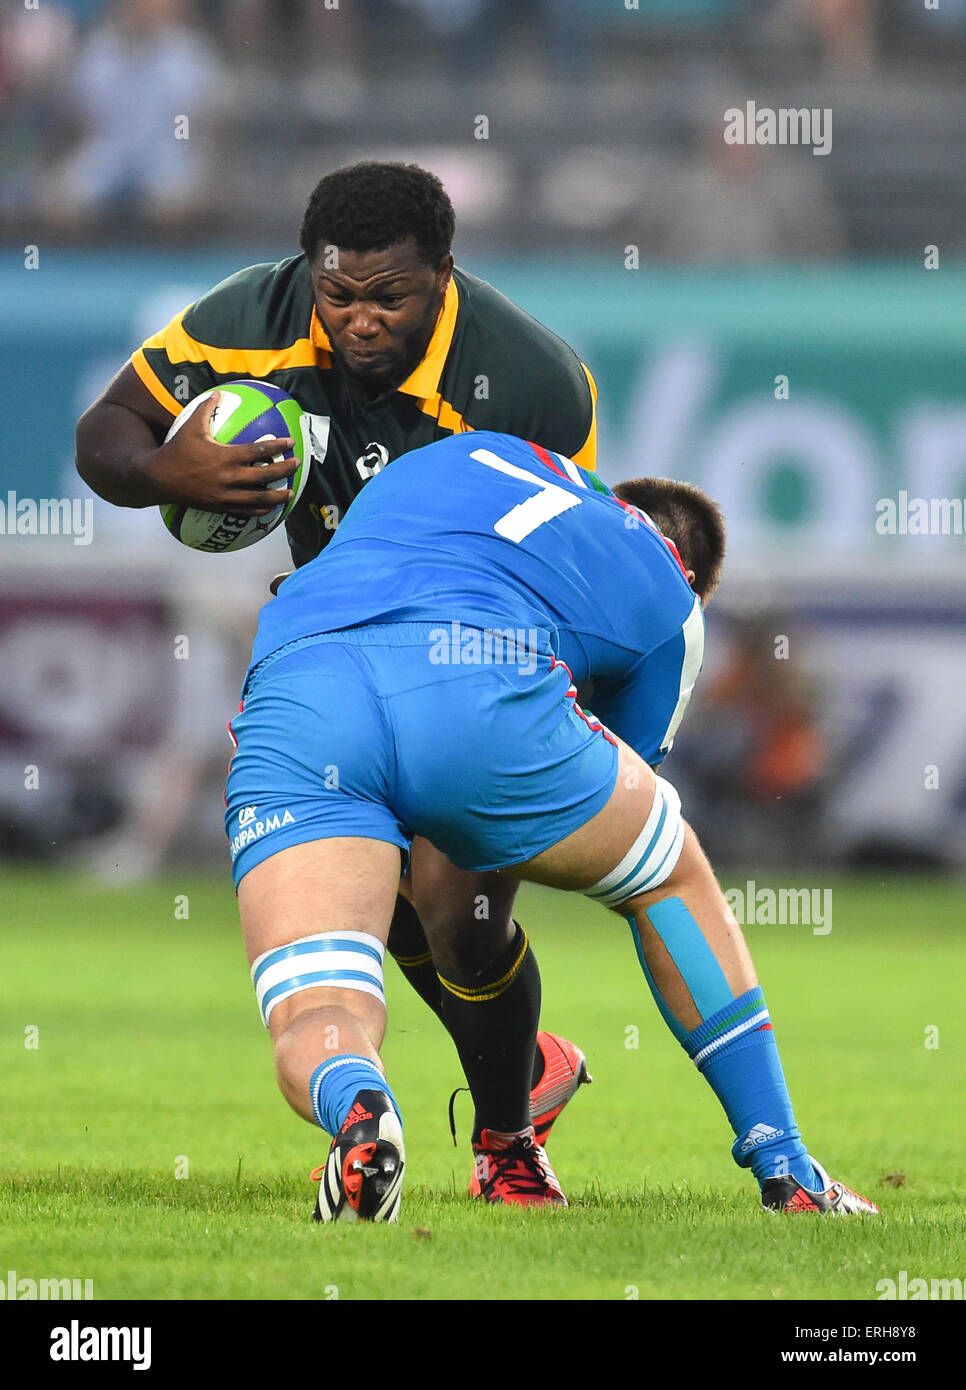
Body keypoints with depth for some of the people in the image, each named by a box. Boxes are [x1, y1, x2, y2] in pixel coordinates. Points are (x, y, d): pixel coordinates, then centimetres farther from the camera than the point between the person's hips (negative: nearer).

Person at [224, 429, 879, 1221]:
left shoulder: (475, 452, 40)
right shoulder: (673, 608, 31)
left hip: (287, 683, 1)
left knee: (313, 1030, 1)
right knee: (673, 876, 28)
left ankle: (354, 1109, -36)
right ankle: (787, 1172, 29)